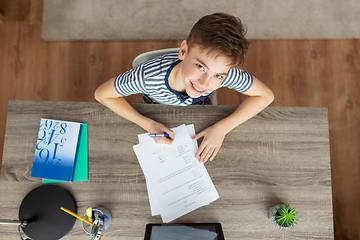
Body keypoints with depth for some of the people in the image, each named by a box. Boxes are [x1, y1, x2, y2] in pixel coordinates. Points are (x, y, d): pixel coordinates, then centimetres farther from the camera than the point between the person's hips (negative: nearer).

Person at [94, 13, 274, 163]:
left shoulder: (224, 72, -41)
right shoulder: (148, 76, -46)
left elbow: (266, 95, -26)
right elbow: (101, 94, -30)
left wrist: (222, 127, -36)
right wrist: (148, 124, -39)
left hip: (198, 110, 1)